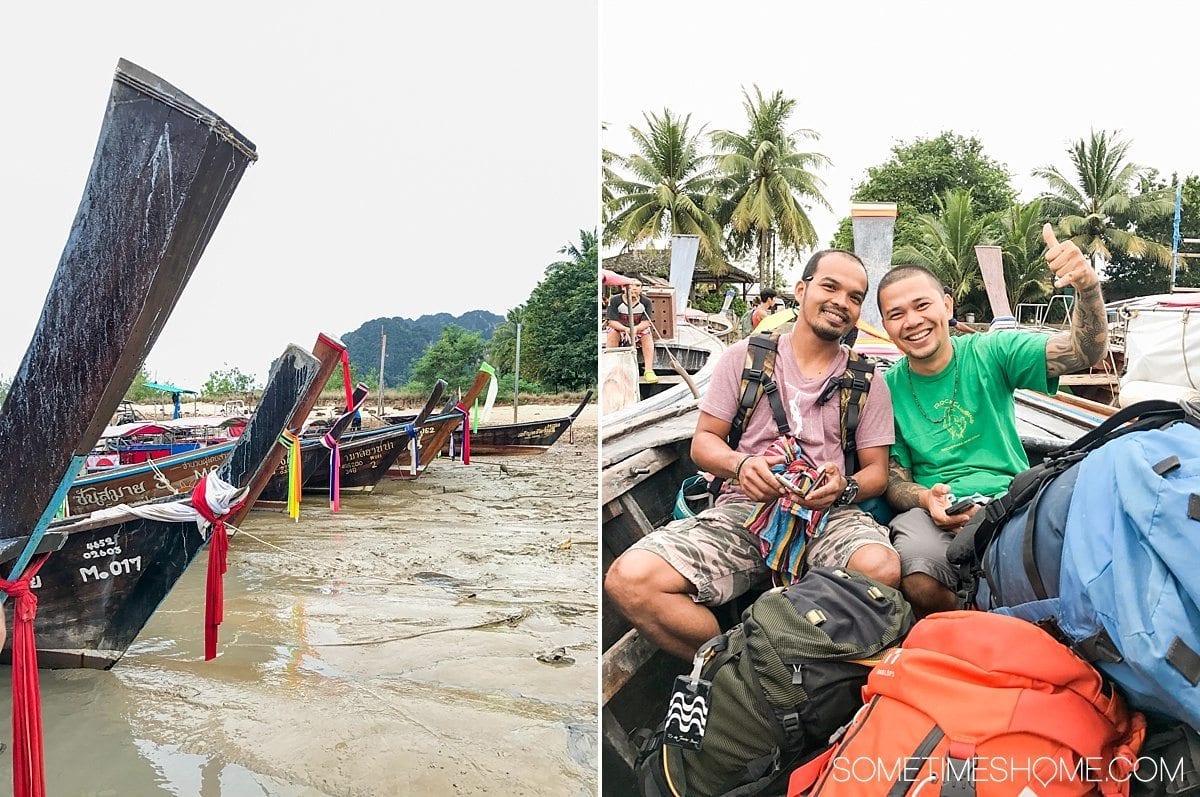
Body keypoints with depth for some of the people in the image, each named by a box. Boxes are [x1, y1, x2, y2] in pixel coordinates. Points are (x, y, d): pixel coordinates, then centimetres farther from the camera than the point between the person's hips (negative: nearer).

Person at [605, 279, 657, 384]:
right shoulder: (615, 300, -15)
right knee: (613, 332, -31)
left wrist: (635, 328, -41)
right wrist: (626, 329, -38)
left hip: (639, 330, 1)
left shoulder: (645, 302, -11)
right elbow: (612, 321, -19)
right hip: (620, 330, -1)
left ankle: (649, 370, -33)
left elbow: (645, 322, -17)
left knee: (647, 334, -28)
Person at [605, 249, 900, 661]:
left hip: (830, 515, 1)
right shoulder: (744, 357, 11)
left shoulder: (867, 381, 13)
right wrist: (740, 465, -13)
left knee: (882, 567, -37)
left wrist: (846, 487, -12)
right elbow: (704, 441, 10)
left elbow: (876, 470, 13)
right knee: (630, 577, -26)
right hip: (744, 506, 0)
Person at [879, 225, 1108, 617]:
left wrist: (1088, 287, -29)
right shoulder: (887, 390, 4)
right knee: (919, 579, -33)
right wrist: (926, 499, -17)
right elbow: (894, 479, 6)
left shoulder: (990, 352, 3)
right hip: (931, 514, 0)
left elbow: (1083, 353, -10)